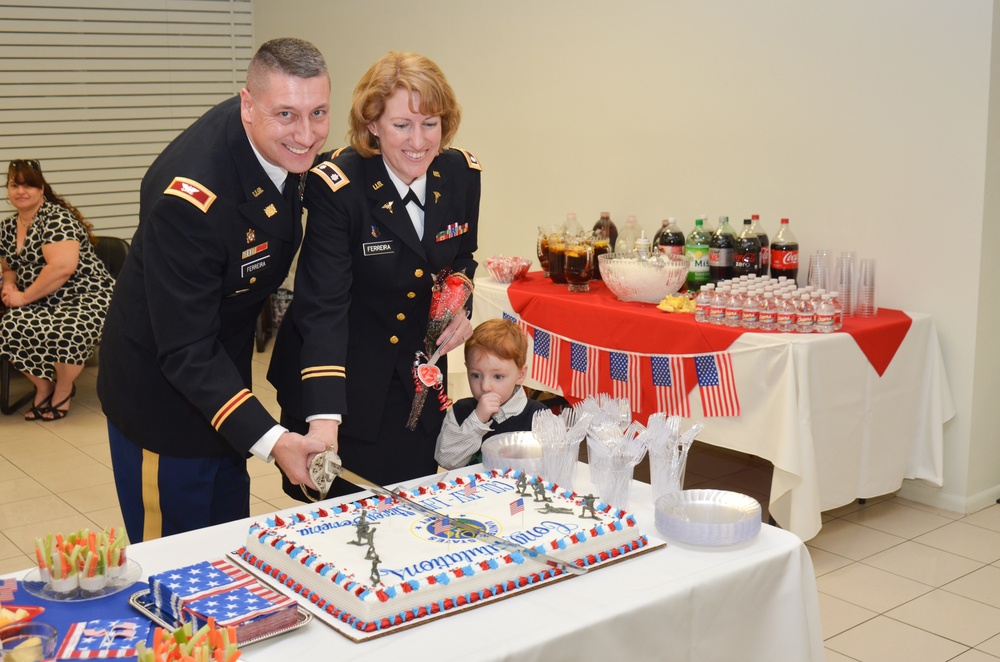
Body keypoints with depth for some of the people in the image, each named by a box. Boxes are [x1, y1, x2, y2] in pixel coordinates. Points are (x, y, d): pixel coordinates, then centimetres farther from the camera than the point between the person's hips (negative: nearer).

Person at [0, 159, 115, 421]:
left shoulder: (56, 217, -11)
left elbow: (63, 267, -24)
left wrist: (24, 296, -17)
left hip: (85, 297, -6)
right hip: (41, 304, 6)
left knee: (68, 331, -38)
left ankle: (63, 389, -5)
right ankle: (43, 386, 0)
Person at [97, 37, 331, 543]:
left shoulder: (284, 145, -11)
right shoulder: (190, 195, -35)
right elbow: (186, 352, -33)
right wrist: (269, 439, -43)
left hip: (224, 370, 8)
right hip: (163, 393, -8)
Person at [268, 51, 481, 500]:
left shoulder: (462, 175, -6)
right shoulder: (336, 186, -23)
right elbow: (323, 306, -28)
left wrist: (459, 308, -8)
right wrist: (323, 419, -37)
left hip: (418, 379, 5)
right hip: (340, 379, -4)